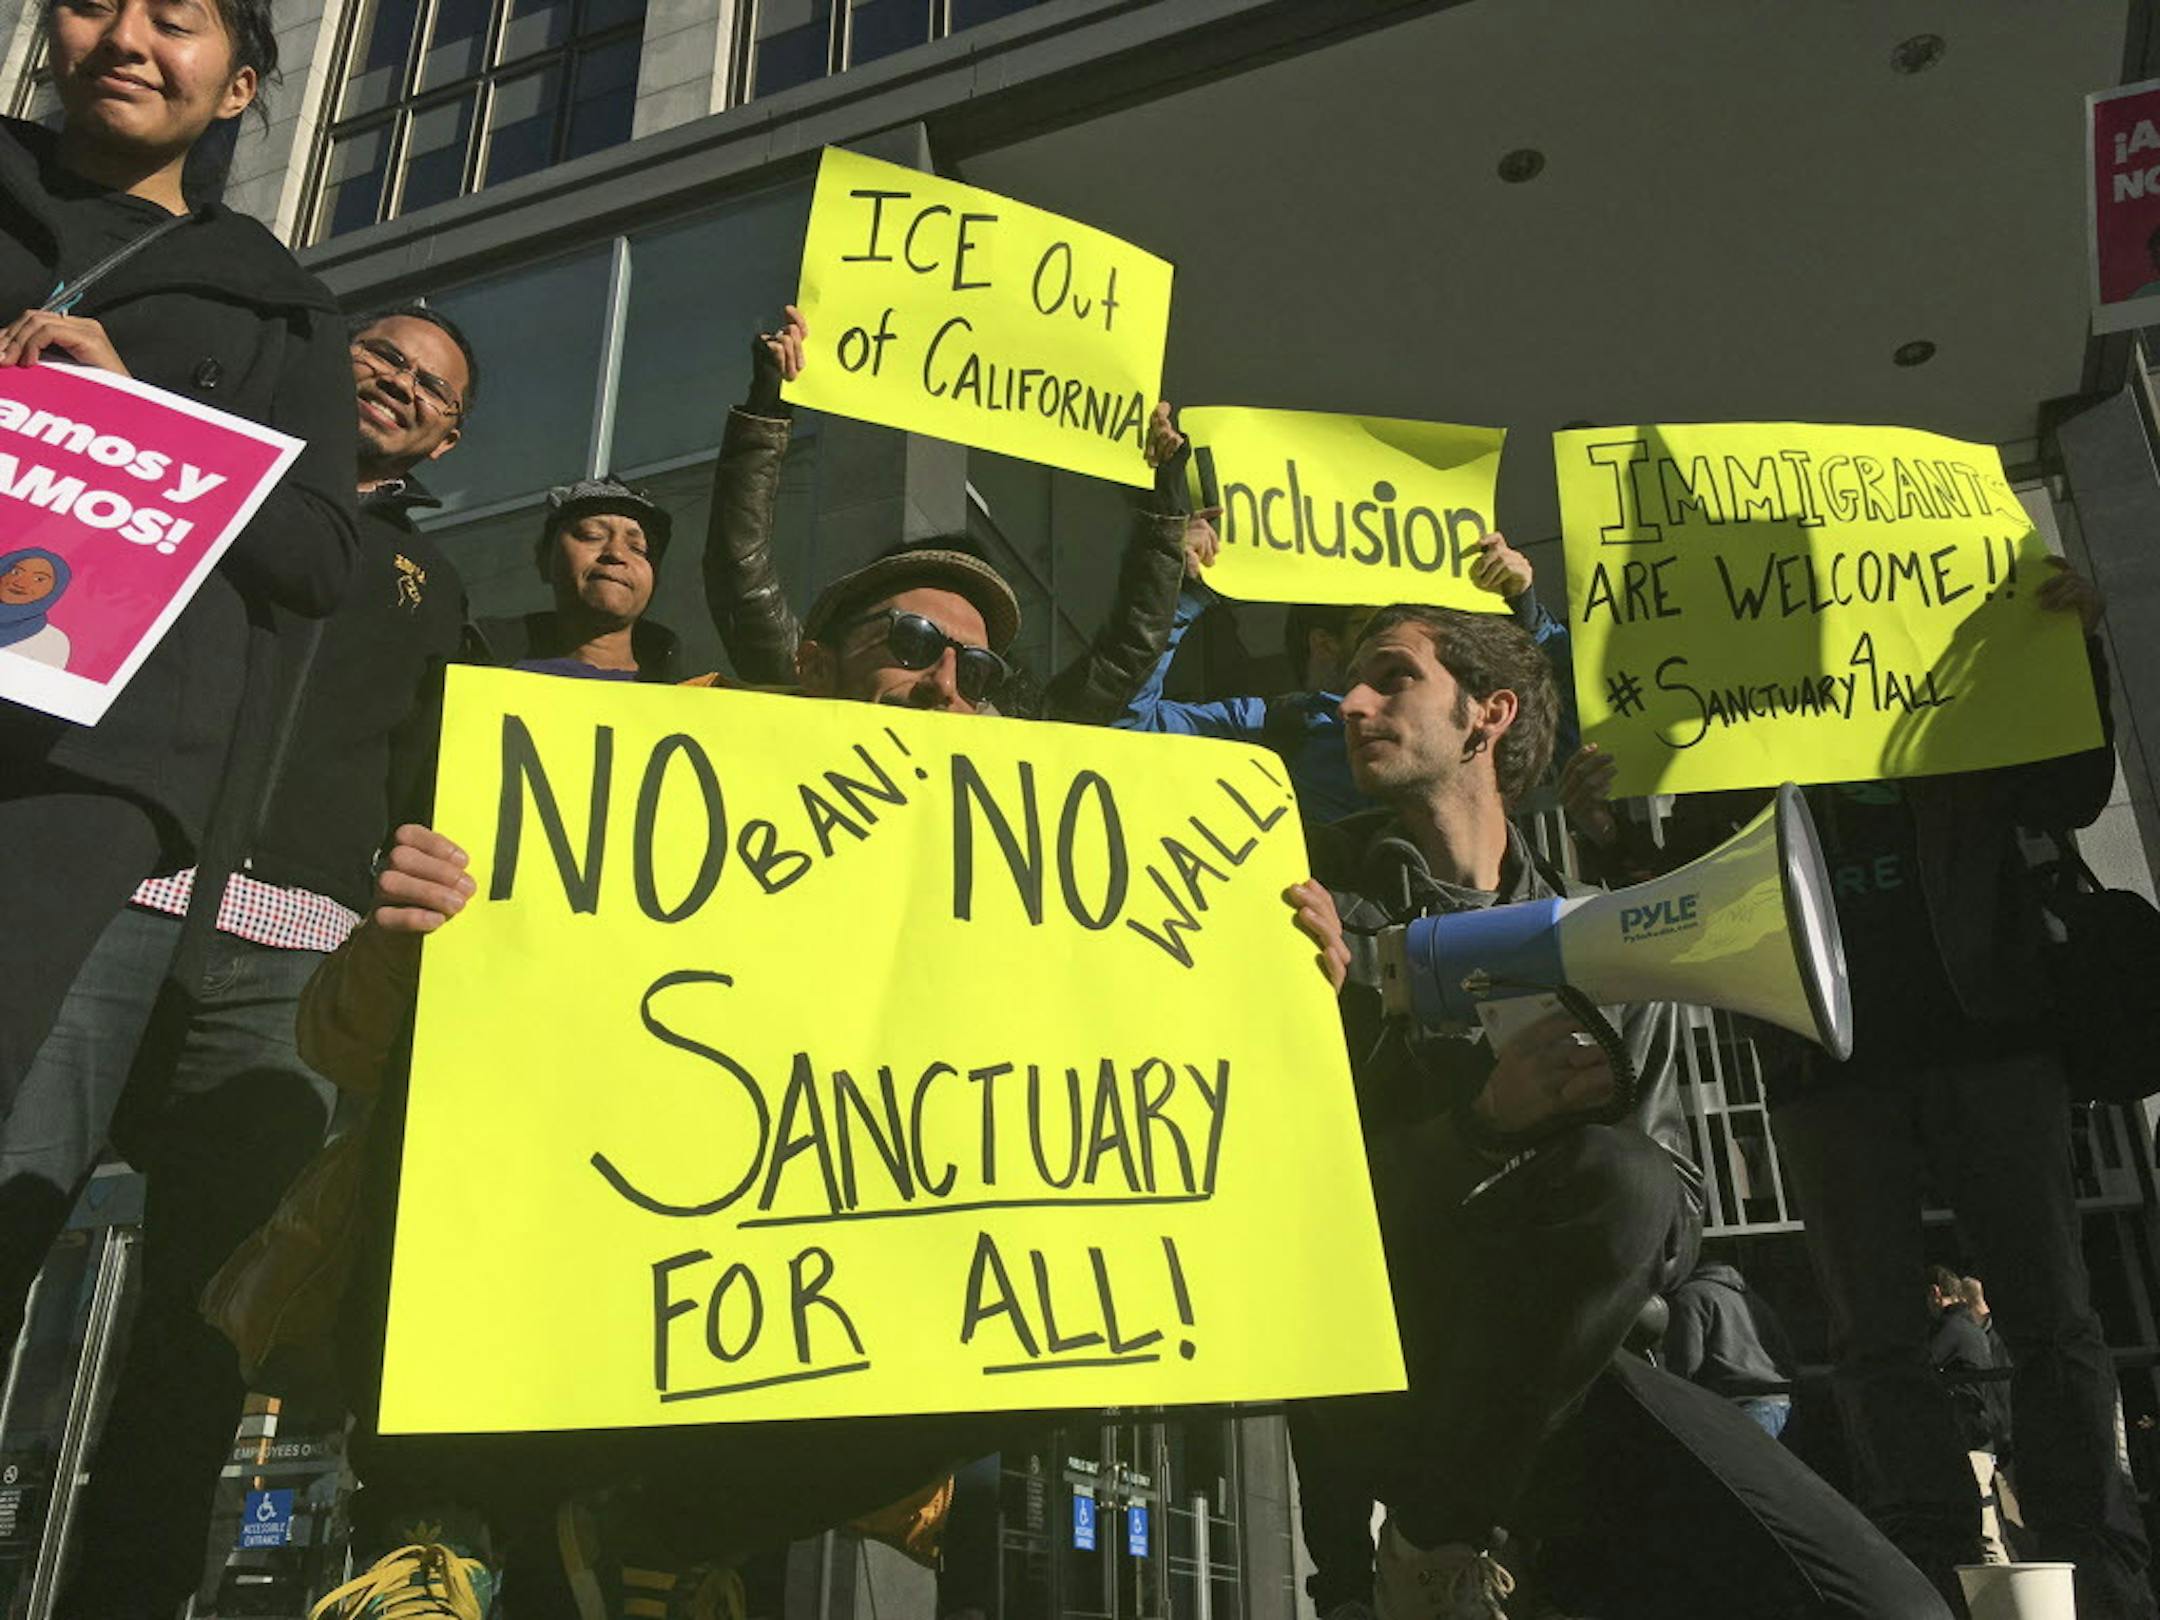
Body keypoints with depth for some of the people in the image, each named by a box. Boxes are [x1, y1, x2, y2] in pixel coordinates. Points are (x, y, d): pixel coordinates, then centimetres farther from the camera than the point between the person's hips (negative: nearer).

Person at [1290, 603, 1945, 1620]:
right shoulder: (1316, 908, 1)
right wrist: (1483, 1123, -25)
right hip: (1377, 1370, -3)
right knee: (1611, 1178, -30)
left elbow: (1675, 1222, 8)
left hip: (1554, 1380, 4)